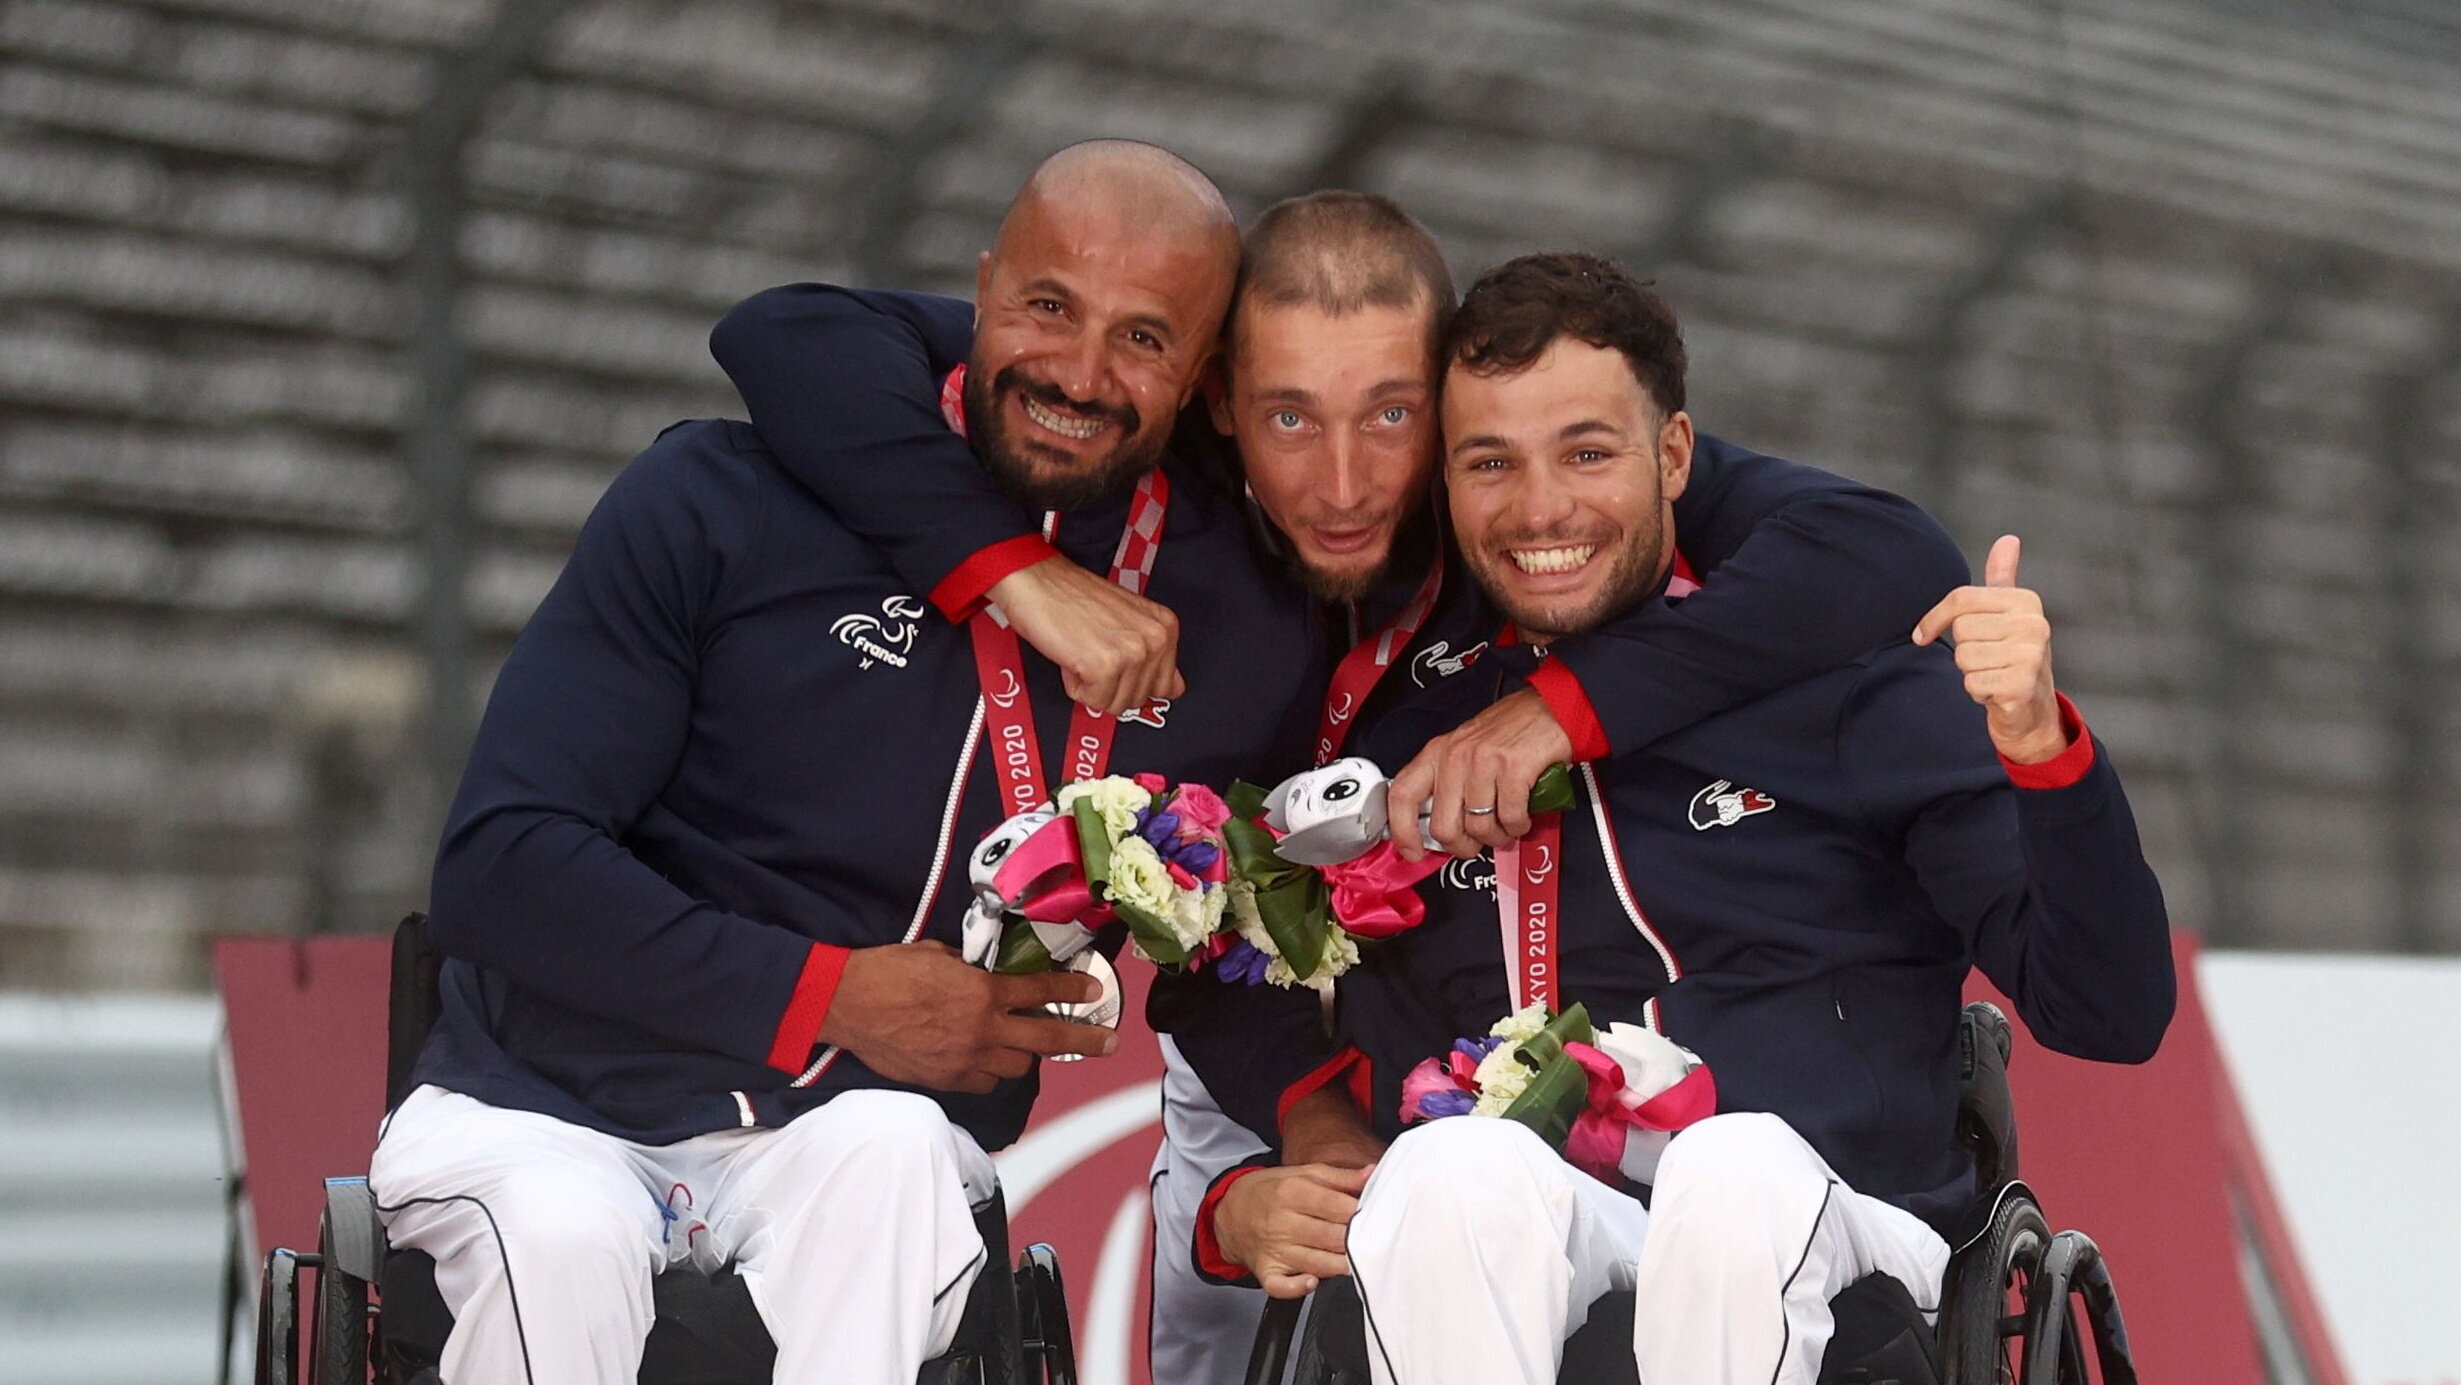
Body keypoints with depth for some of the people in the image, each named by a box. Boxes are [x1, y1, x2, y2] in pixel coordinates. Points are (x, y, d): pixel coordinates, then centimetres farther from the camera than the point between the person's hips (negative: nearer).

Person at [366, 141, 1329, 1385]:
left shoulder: (1242, 623, 0)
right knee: (561, 1235, -34)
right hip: (547, 1108, -1)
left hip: (873, 1147, 2)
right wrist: (824, 998, -16)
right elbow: (500, 864, -11)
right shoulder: (723, 501, -7)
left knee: (886, 1148, -33)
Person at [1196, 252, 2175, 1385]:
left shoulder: (1855, 680, 10)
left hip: (1827, 1252, -1)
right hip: (1493, 1273, 2)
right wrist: (1241, 1209, 1)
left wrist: (2037, 743, -14)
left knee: (1740, 1171, -36)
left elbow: (2112, 1017, 2)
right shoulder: (1403, 752, 19)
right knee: (1457, 1166, -33)